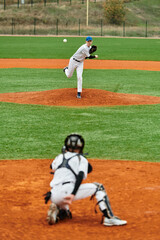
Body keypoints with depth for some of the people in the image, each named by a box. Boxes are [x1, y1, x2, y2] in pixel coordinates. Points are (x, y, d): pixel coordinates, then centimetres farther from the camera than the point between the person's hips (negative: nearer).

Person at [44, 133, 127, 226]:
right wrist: (73, 194, -19)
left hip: (54, 195, 6)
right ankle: (109, 217, -6)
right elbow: (80, 176, -9)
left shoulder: (60, 157, 22)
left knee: (65, 213, 37)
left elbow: (52, 166, 46)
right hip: (68, 190, -6)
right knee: (98, 187, 9)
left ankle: (56, 211, 0)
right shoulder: (81, 158, 9)